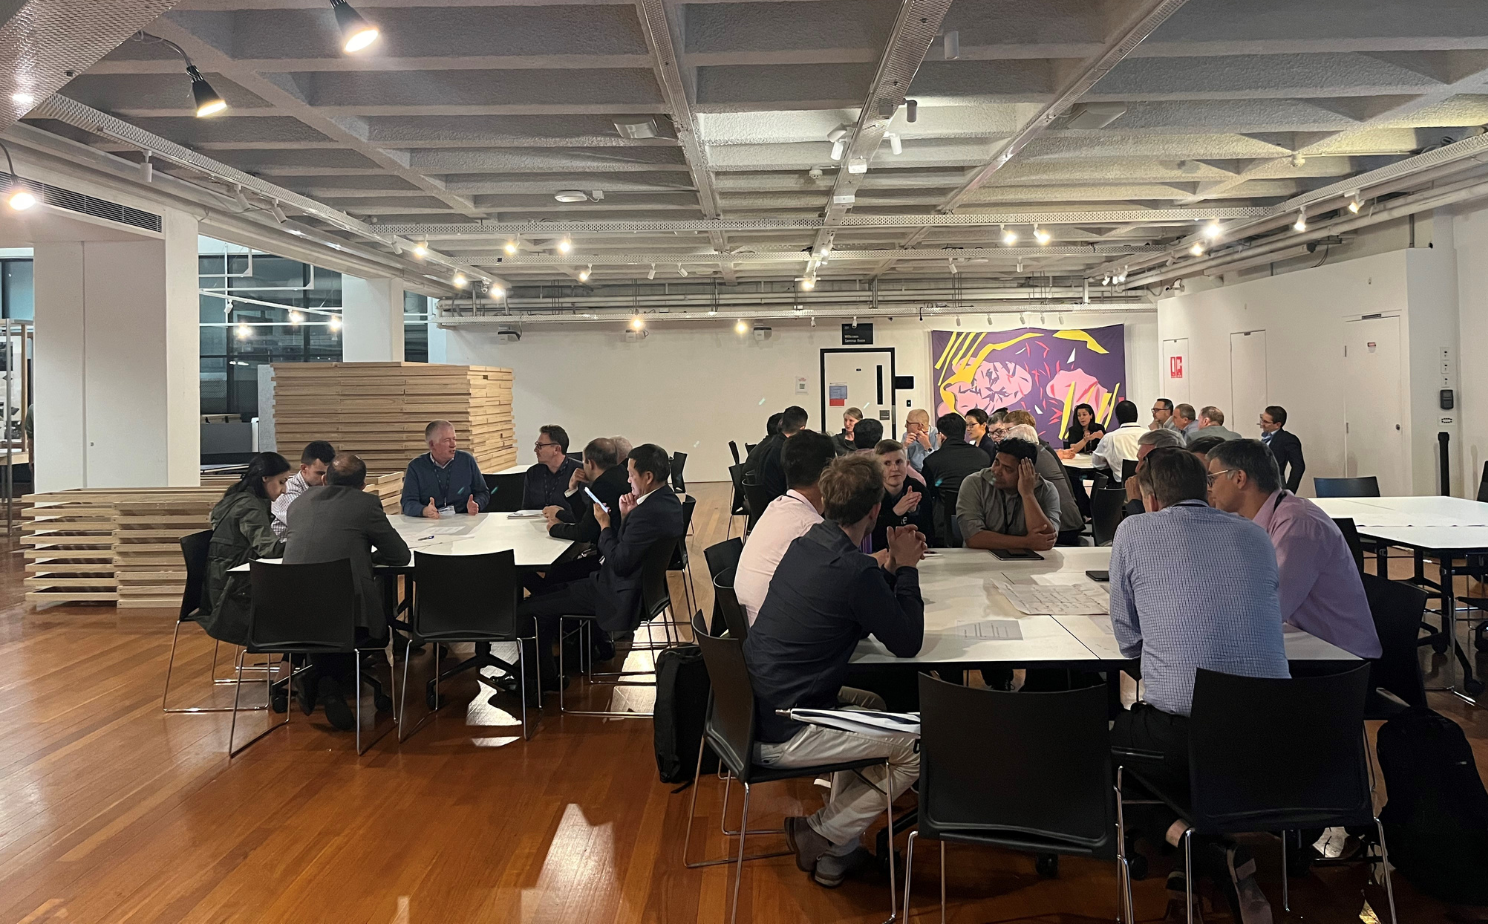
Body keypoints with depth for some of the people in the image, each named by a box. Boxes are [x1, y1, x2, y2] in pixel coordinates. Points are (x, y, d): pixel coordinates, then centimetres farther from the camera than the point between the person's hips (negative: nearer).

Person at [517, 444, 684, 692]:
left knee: (527, 610, -4)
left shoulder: (649, 513, -28)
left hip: (620, 596, -11)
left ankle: (545, 678, 13)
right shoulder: (667, 500, 4)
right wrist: (625, 518, -6)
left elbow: (619, 564, -24)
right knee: (556, 587, 26)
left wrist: (605, 524, -12)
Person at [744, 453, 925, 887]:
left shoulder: (805, 545, 4)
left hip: (755, 708, 9)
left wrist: (893, 567, 10)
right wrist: (906, 569, 0)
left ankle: (837, 842, 28)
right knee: (919, 746, 2)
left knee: (872, 705, 27)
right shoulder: (854, 570, -23)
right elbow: (907, 643, -9)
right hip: (782, 735, -9)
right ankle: (822, 835, 12)